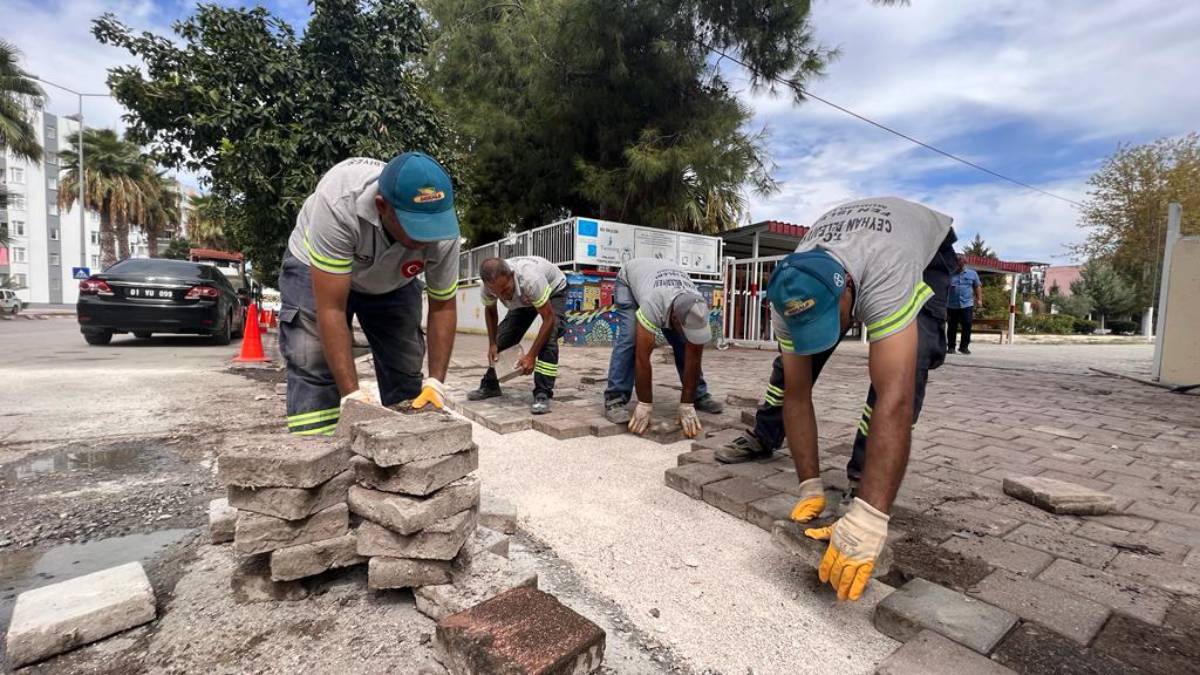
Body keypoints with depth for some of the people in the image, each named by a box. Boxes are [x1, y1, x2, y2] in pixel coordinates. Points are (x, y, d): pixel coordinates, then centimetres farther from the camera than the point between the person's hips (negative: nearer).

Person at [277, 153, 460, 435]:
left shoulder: (443, 231, -31)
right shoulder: (338, 203, -41)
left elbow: (443, 306, -17)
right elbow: (331, 309, -37)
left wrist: (435, 382, -24)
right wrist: (351, 393, -39)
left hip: (392, 282, 3)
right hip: (314, 269, -2)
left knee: (406, 372, -1)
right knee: (313, 369, -16)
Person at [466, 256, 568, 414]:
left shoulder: (530, 280, -46)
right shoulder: (486, 288, -28)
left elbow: (549, 319, -37)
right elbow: (490, 310, -3)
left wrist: (531, 356, -35)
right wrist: (492, 344, -9)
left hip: (553, 290, -5)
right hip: (524, 299, 5)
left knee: (548, 339, -27)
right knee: (502, 339, -2)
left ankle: (542, 395, -21)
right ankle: (490, 385, 18)